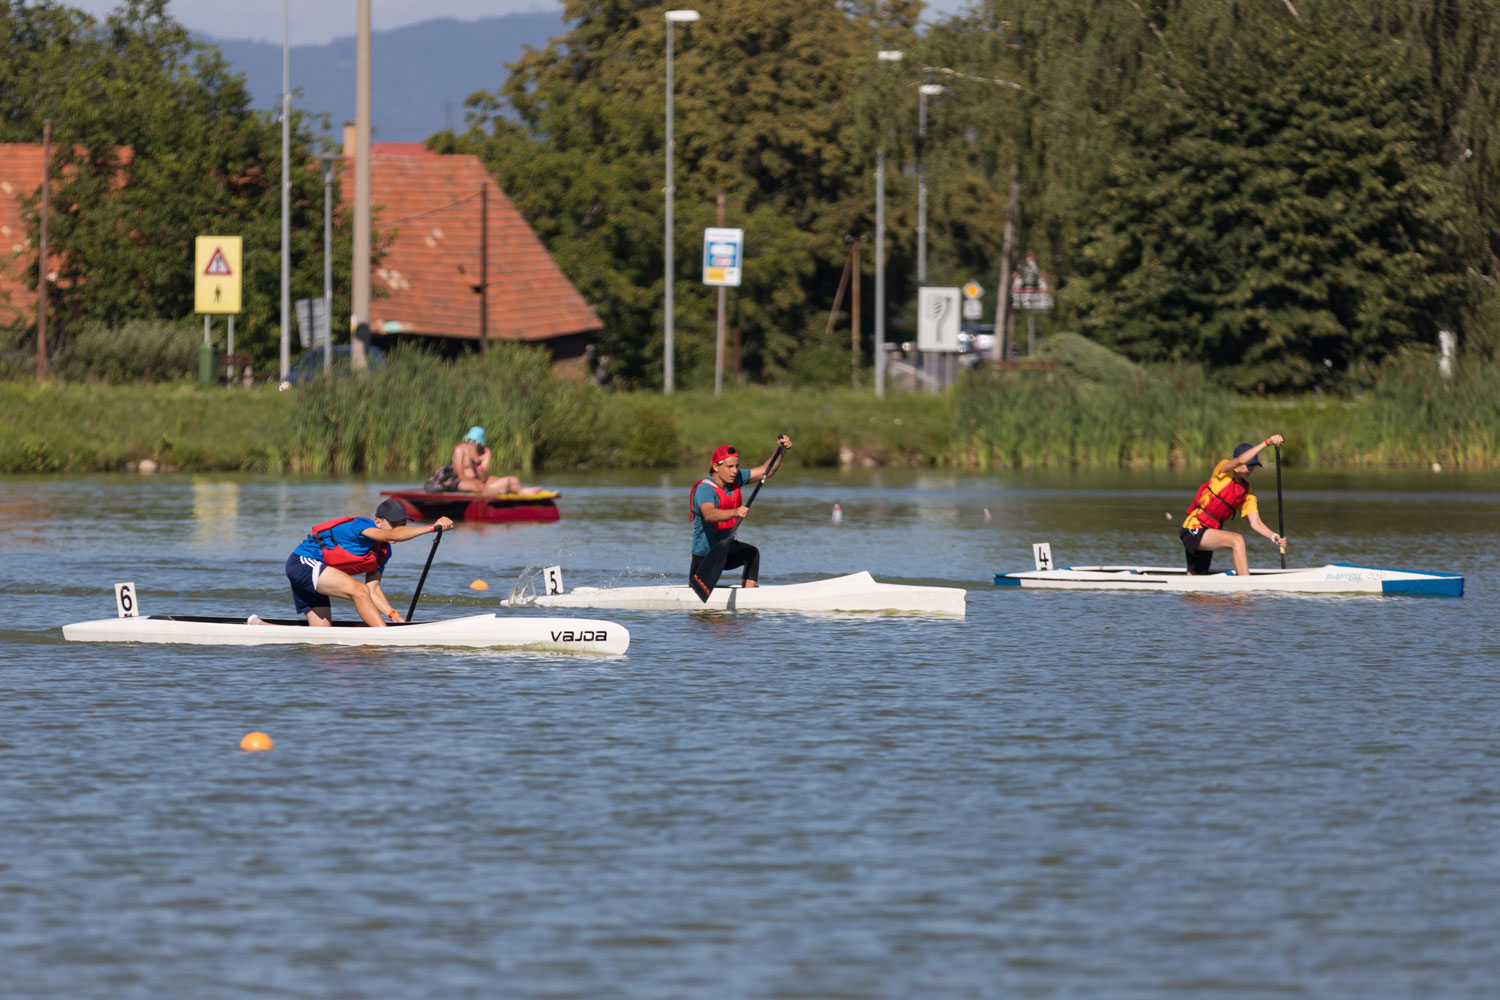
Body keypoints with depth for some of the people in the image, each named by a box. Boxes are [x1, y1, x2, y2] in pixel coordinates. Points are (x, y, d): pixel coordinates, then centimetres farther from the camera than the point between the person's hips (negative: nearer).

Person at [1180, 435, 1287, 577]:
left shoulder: (1247, 493, 8)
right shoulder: (1223, 470, -7)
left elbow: (1255, 523, 1)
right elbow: (1240, 460, -28)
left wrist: (1274, 536, -18)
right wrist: (1267, 442, -32)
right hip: (1194, 530, -8)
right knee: (1237, 540, -28)